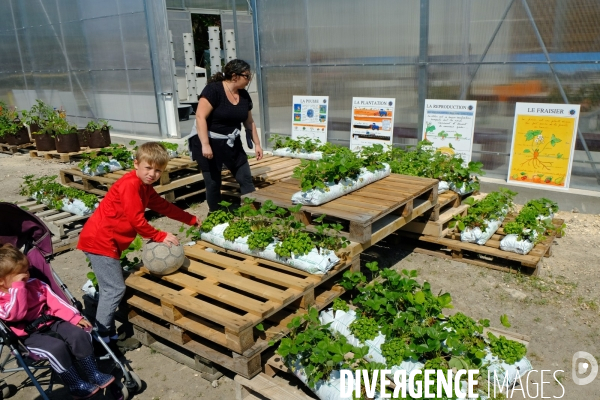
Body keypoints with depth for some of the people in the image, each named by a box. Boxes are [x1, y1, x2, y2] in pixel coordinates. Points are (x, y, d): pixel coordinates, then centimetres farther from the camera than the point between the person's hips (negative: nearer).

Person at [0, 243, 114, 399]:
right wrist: (18, 287, -27)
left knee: (79, 335, -17)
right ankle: (76, 385, -13)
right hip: (29, 336, -5)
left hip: (51, 323, 5)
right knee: (56, 347, -31)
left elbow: (55, 301, 5)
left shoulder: (34, 284, 7)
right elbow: (15, 314, -27)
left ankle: (93, 374, -3)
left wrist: (75, 317, -4)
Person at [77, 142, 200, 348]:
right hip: (99, 240, -10)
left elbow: (163, 206, 21)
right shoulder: (131, 184, -19)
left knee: (111, 288, 14)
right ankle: (101, 339, 0)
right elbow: (136, 220, -21)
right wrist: (160, 236, -12)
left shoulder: (144, 187, 12)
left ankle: (109, 335, 24)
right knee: (114, 289, -8)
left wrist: (190, 219, 26)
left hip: (106, 240, 10)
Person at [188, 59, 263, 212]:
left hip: (231, 143, 7)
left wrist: (257, 143, 13)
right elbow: (200, 117, -24)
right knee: (213, 183, 3)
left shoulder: (244, 95, 2)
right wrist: (205, 145, -29)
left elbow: (249, 122, 13)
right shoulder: (213, 90, -18)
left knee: (246, 179, 5)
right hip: (208, 142, -6)